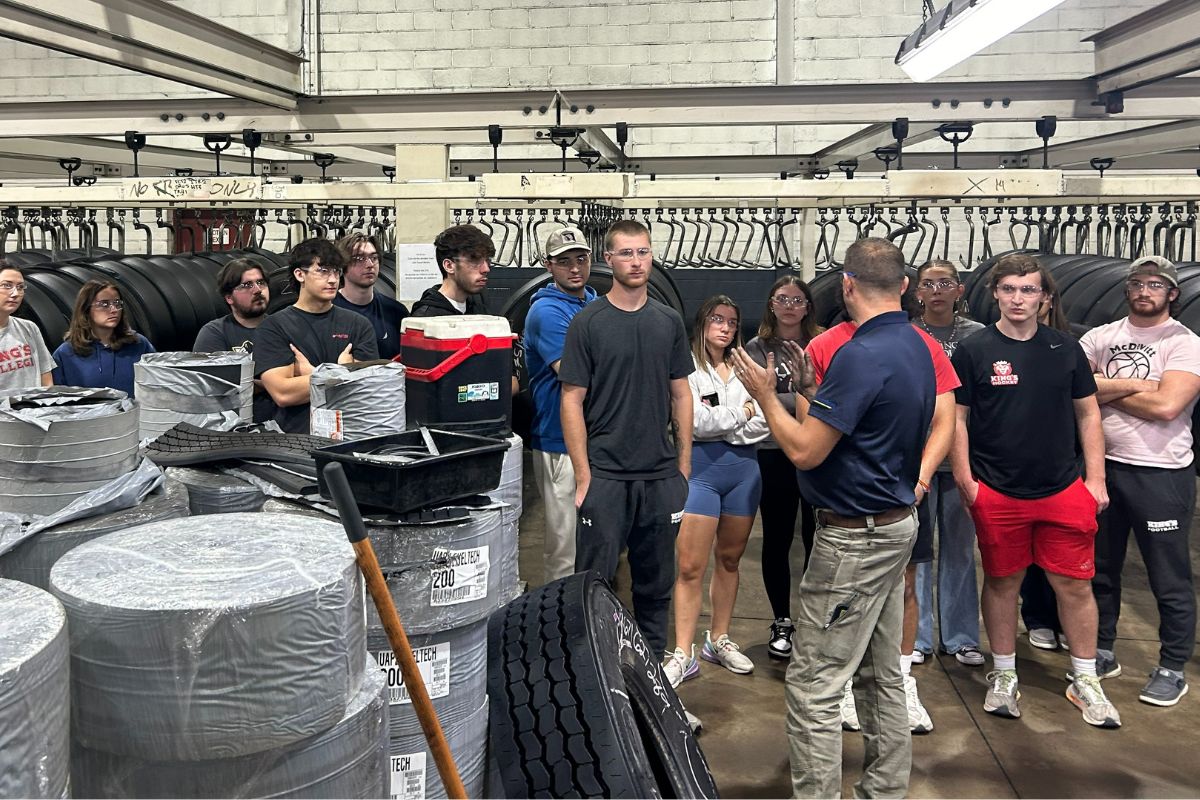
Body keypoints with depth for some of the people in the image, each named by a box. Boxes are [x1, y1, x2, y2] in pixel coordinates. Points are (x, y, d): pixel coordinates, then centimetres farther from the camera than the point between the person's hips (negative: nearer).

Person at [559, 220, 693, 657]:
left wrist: (684, 467, 6)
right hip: (605, 475, -4)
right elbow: (572, 401, -5)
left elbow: (681, 395, 11)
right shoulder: (587, 323, -4)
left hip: (662, 476, 4)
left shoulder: (669, 321, 8)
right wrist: (583, 476, -10)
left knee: (656, 583, 14)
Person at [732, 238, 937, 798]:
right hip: (896, 525, 10)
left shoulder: (862, 355, -23)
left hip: (854, 537, -10)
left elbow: (804, 451, -22)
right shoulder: (917, 348, 8)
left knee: (813, 686, -3)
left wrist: (765, 395, -7)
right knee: (882, 676, 19)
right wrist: (808, 390, 20)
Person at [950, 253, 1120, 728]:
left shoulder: (1065, 348, 6)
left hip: (1065, 490, 2)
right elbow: (957, 417, 0)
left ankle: (1085, 680, 22)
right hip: (997, 493, -2)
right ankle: (1004, 676, 26)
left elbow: (1087, 414, 10)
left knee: (1075, 585, 6)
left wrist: (1096, 478, 4)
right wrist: (965, 481, -7)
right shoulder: (974, 350, -2)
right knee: (1002, 582, 10)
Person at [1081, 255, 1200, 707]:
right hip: (1104, 467, 5)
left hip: (1161, 475, -5)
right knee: (1100, 568, 16)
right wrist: (1134, 384, -13)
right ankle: (1102, 653, 31)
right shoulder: (1101, 337, 7)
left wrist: (1105, 390, -9)